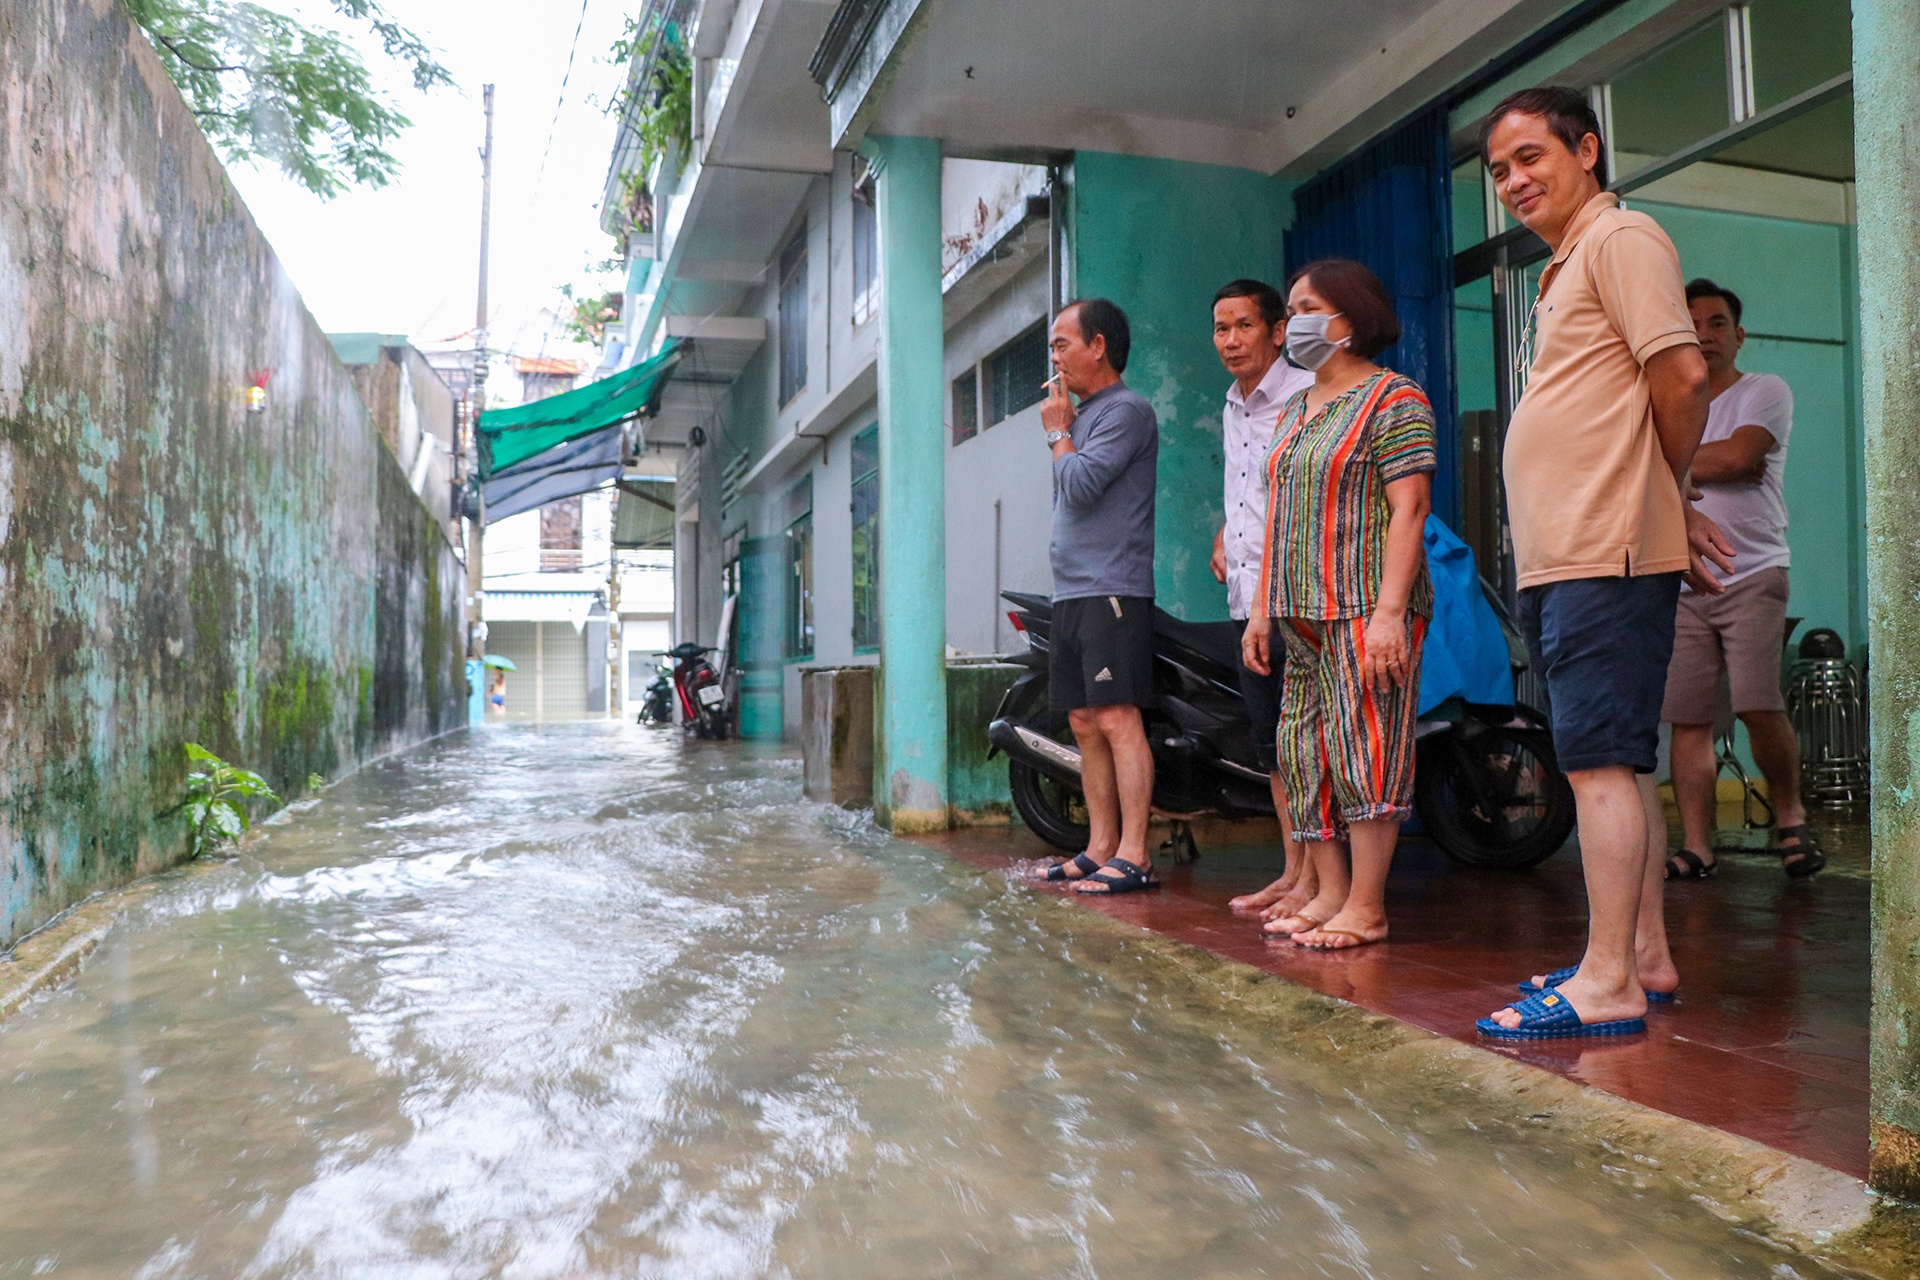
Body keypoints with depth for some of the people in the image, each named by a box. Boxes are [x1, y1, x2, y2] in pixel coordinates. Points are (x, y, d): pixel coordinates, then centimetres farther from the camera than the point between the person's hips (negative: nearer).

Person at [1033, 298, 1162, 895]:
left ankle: (1133, 855, -11)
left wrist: (1056, 433, -1)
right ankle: (1101, 847, 15)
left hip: (1111, 590, -10)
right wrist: (1062, 430, 16)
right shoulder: (1083, 414, 21)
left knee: (1116, 720, -13)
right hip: (1072, 592, 10)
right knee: (1085, 723, 9)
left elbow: (1080, 486, -16)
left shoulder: (1126, 410, -7)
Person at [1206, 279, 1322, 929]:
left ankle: (1316, 881, 1)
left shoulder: (1307, 395, -9)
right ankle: (1292, 871, 21)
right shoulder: (1232, 406, 18)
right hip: (1247, 593, 9)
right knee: (1270, 738, 12)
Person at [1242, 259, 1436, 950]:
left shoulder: (1393, 399, -4)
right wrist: (1262, 609, 15)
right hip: (1300, 615, 8)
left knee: (1366, 749, -6)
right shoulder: (1294, 410, 20)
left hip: (1366, 609, -8)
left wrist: (1389, 612, -21)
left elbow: (1409, 509, -12)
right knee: (1306, 755, 7)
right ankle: (1329, 892, 16)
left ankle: (1366, 907, 1)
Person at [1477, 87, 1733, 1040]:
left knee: (1599, 759, -11)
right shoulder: (1565, 271, 25)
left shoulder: (1621, 239, -5)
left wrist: (1665, 496, -2)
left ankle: (1608, 982, -7)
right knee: (1615, 762, 12)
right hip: (1558, 560, 10)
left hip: (1606, 553, -10)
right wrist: (1669, 508, 13)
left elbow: (1682, 374, -16)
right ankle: (1645, 955, 20)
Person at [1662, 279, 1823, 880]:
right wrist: (1712, 465, -1)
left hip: (1751, 576, -4)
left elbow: (1738, 455, -12)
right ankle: (1696, 849, 1)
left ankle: (1790, 818, 8)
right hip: (1681, 583, 4)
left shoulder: (1765, 391, 6)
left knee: (1759, 707, -16)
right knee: (1688, 720, -2)